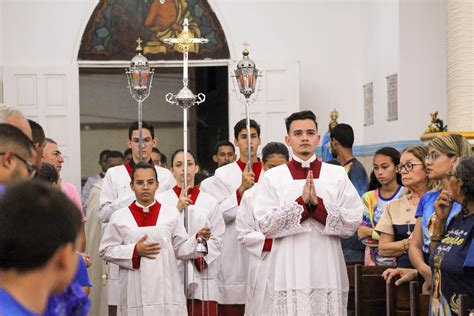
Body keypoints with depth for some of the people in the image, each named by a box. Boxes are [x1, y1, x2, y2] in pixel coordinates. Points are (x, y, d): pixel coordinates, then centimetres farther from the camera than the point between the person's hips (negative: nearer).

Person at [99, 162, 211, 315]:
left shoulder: (171, 214, 5)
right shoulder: (119, 217, 3)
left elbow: (180, 249, 6)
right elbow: (105, 250, 5)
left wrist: (198, 238, -12)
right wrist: (134, 251, -7)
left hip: (166, 290, 0)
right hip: (135, 293, 0)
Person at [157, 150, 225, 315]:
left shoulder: (209, 202, 9)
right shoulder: (161, 200, 6)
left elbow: (217, 239, 4)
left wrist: (202, 255, -11)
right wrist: (178, 209, -11)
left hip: (202, 274, 1)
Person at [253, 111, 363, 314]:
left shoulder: (337, 175, 7)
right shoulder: (272, 177, 5)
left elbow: (353, 222, 0)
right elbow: (265, 225, -5)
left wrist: (317, 203, -11)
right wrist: (301, 202, -12)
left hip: (328, 269, 1)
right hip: (291, 272, -1)